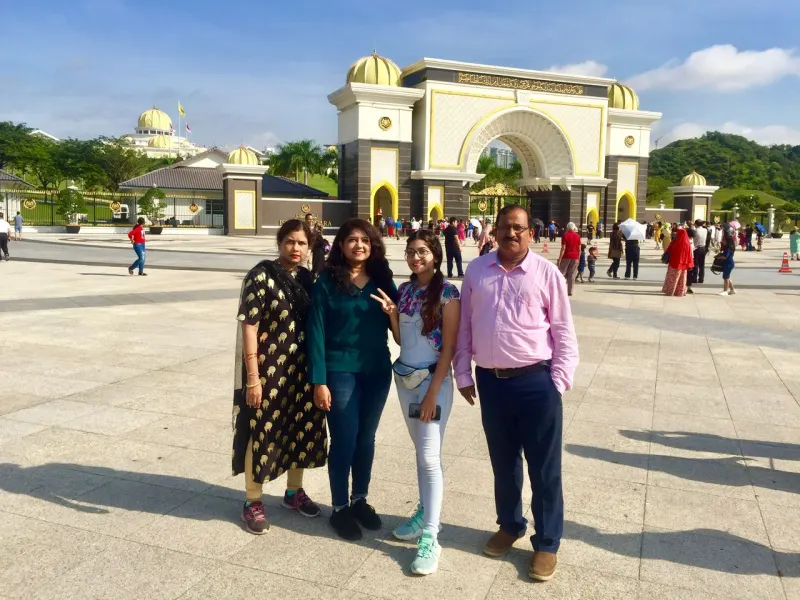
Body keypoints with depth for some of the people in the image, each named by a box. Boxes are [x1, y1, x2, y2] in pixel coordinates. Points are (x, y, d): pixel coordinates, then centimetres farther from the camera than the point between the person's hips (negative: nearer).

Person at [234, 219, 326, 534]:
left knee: (301, 428, 16)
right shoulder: (261, 275, -11)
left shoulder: (308, 278, 6)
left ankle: (294, 491, 36)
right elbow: (248, 327, -14)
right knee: (261, 432, 5)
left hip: (301, 369, 6)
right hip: (267, 370, -6)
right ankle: (253, 501, 22)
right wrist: (252, 377, -17)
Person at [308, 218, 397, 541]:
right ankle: (340, 508, 22)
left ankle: (360, 500, 32)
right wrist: (318, 380, -13)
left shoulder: (382, 280, 4)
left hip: (378, 371, 4)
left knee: (366, 438, 14)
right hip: (341, 372, -4)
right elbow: (316, 332, -9)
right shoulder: (327, 282, -7)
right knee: (344, 440, 3)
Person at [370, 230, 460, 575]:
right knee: (420, 451, 15)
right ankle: (425, 513, 28)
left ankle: (431, 537, -3)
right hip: (404, 378, 6)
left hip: (432, 379, -6)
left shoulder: (447, 292, -11)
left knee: (430, 456, -7)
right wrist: (391, 314, -5)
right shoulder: (404, 290, 6)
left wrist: (433, 391, -15)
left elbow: (449, 347, -13)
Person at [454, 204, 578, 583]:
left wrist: (559, 381, -7)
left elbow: (563, 332, -2)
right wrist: (463, 375, 5)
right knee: (503, 462, 19)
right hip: (490, 381, 3)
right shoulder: (476, 270, 4)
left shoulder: (546, 273, -5)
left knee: (544, 468, 7)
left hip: (535, 382, -3)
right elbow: (464, 325, 7)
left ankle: (547, 543, 24)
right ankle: (509, 526, 40)